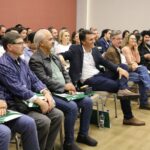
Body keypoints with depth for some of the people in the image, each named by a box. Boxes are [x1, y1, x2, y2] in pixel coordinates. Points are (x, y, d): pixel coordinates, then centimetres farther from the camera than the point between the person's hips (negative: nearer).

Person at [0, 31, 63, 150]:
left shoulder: (21, 61, 13)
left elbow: (34, 80, 11)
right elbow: (18, 89, -23)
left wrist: (46, 92, -8)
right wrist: (39, 101, -24)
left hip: (29, 101, 8)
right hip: (14, 105, -8)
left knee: (58, 115, -4)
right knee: (44, 121, -25)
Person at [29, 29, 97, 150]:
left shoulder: (54, 57, 17)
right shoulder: (35, 60, -12)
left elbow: (64, 72, 18)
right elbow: (44, 80, -21)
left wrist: (69, 84, -3)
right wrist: (64, 86, -19)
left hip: (64, 91, 9)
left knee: (87, 101, -2)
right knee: (72, 107, -29)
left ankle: (83, 135, 13)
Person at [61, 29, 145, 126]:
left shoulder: (95, 50, 14)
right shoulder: (75, 49, -3)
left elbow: (105, 62, 10)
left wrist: (119, 68, -6)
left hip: (98, 75, 8)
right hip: (88, 80, -7)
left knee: (123, 67, -7)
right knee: (118, 85, -22)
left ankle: (123, 89, -29)